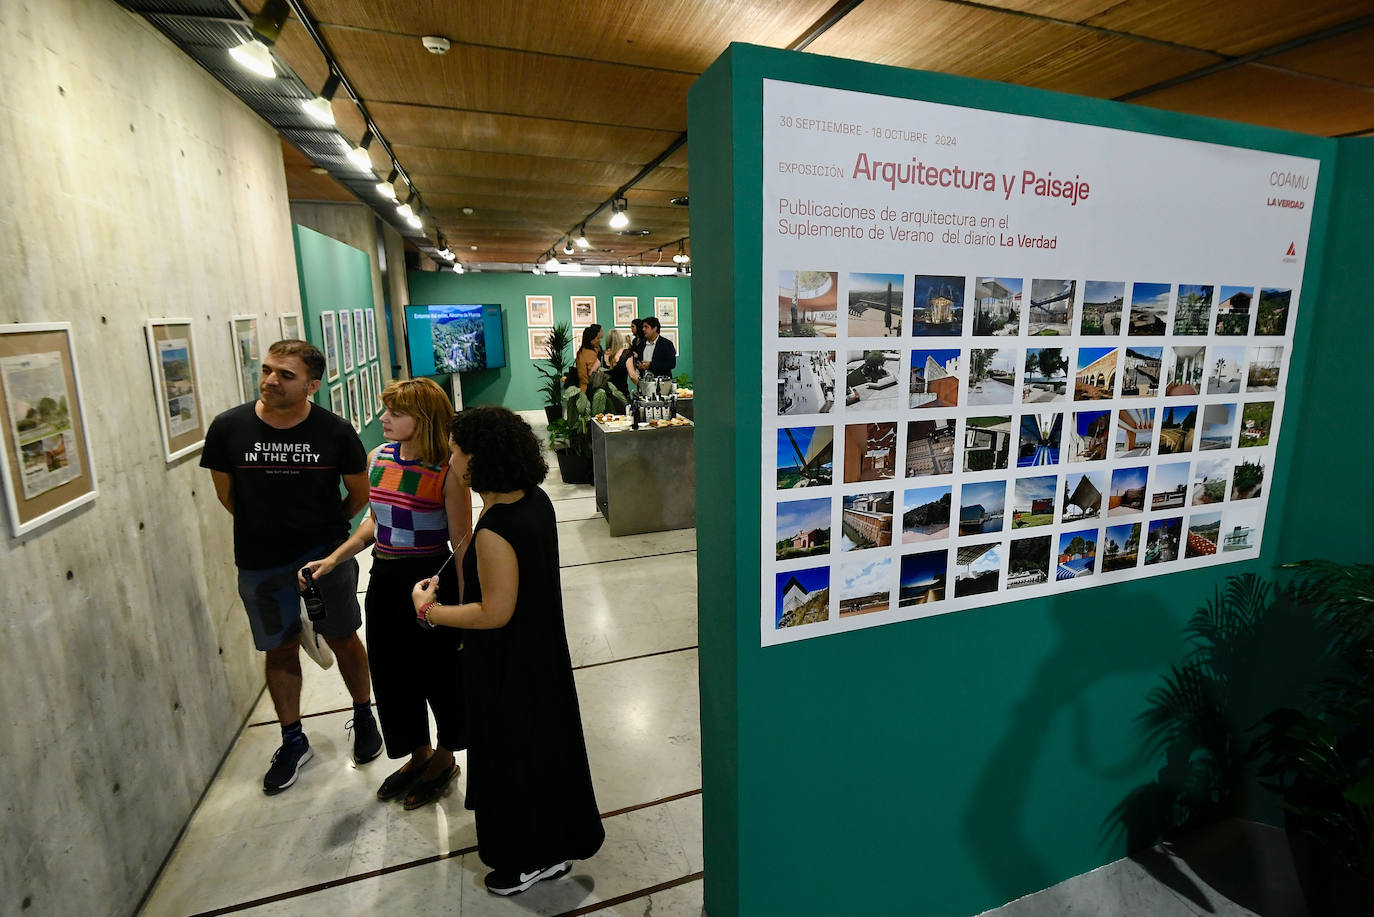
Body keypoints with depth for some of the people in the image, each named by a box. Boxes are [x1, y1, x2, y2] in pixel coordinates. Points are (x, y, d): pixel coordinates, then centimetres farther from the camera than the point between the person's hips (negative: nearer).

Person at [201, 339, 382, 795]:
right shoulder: (228, 427, -11)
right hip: (260, 563, 2)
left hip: (326, 554, -1)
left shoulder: (336, 431, -14)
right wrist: (268, 530, 10)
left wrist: (324, 530, 9)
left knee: (343, 639, 13)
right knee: (280, 650, 15)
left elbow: (359, 493, 0)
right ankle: (293, 741, 35)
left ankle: (363, 718, 37)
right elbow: (227, 495, 4)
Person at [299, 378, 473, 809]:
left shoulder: (447, 471, -18)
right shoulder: (377, 458, 1)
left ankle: (444, 759, 38)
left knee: (438, 673, 11)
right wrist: (332, 560, 5)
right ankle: (418, 754, 44)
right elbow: (374, 520, 14)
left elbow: (462, 543, -15)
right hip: (384, 580, 7)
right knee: (392, 672, 19)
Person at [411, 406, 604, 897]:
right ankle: (556, 843, 49)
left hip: (509, 665, -9)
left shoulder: (494, 531, -31)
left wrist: (429, 609, -15)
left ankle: (530, 859, 37)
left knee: (515, 753, 13)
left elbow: (495, 613, -26)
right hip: (541, 651, 9)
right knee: (545, 743, 25)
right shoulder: (535, 499, -5)